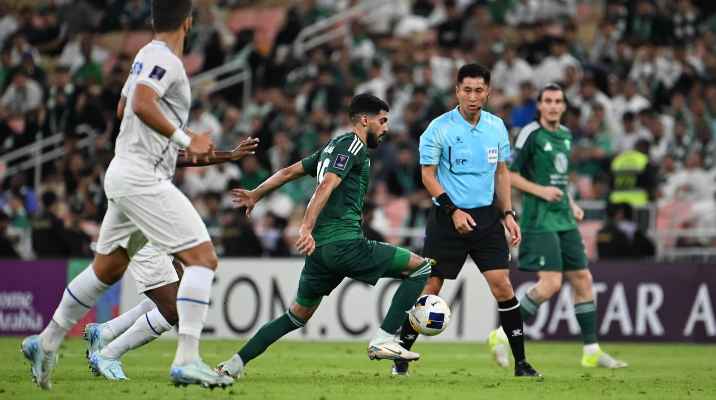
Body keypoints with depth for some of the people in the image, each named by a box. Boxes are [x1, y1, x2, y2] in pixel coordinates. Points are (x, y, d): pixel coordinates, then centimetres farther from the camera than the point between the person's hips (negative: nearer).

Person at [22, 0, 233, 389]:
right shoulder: (165, 58, -12)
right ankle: (186, 360, -21)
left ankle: (46, 343, 28)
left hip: (124, 173, 10)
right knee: (202, 256, -13)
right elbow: (142, 104, -27)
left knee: (107, 268, 20)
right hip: (143, 177, -10)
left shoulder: (148, 54, 17)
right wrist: (185, 141, -25)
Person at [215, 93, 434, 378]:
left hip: (319, 248, 9)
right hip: (344, 244, -9)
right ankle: (384, 339, -10)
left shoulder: (333, 146, 23)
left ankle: (237, 362, 14)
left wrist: (255, 195, 41)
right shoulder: (352, 144, -5)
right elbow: (326, 187, -17)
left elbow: (289, 172, 30)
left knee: (298, 315, 20)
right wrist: (306, 228, -27)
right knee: (420, 267, -4)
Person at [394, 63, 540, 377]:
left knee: (501, 284, -6)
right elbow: (428, 175, -6)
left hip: (486, 216, 3)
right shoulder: (439, 128, -8)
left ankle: (521, 363, 1)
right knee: (430, 287, -3)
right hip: (448, 217, -3)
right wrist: (453, 211, -15)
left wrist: (508, 214, 8)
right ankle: (401, 357, 10)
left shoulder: (496, 126, 6)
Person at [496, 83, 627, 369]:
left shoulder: (565, 135, 14)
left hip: (564, 221, 8)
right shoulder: (531, 134, -10)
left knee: (583, 280, 6)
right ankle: (502, 336, -3)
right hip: (540, 220, -8)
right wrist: (540, 190, -19)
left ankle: (592, 351, 13)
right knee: (551, 283, -16)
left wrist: (571, 204, 15)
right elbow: (508, 173, -10)